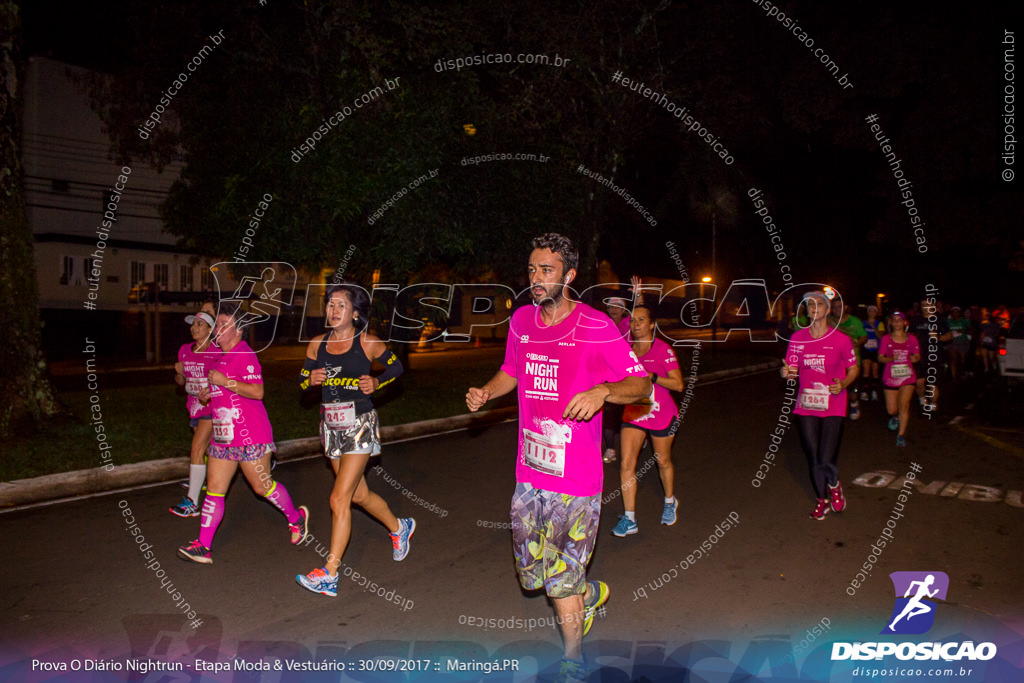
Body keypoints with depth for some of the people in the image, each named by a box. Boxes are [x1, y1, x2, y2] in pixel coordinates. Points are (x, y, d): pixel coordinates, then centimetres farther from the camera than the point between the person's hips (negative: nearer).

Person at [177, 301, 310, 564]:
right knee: (214, 489, 5)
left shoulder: (244, 355, -14)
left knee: (262, 486, 3)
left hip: (250, 437, -9)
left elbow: (257, 391, -24)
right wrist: (207, 395, 10)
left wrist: (224, 381, -27)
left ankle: (296, 518, 26)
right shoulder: (222, 357, 17)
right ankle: (203, 547, 9)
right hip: (223, 435, 9)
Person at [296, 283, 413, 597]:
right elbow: (302, 383, 10)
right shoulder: (317, 344, 3)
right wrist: (312, 379, -12)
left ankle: (329, 574, -2)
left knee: (339, 498, -10)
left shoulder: (367, 343, -9)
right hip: (331, 427, 6)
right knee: (360, 495, 18)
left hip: (360, 425, -6)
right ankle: (399, 527, 44)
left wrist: (376, 382, -12)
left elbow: (396, 367, 5)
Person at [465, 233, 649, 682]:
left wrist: (603, 391, -28)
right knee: (531, 573, 17)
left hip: (575, 478, -6)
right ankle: (590, 593, 48)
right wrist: (484, 393, 3)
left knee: (561, 582, 5)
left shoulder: (597, 328, -13)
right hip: (529, 472, 6)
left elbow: (642, 384, -9)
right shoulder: (522, 320, 5)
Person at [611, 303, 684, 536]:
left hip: (661, 414, -3)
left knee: (663, 462, 15)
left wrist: (652, 377, -25)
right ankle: (629, 519, 1)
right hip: (633, 412, 4)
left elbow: (678, 384, -15)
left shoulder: (663, 350, -12)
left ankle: (670, 502, 43)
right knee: (626, 464, -7)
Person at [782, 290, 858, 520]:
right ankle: (822, 500, 33)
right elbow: (792, 370, 8)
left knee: (827, 460, -9)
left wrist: (843, 384, -15)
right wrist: (788, 373, -16)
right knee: (813, 458, 9)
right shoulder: (797, 338, 2)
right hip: (806, 406, 3)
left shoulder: (841, 339, -5)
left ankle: (834, 485, 27)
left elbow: (853, 369, 5)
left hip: (833, 407, -2)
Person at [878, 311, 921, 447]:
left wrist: (915, 358, -13)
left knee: (904, 405, -16)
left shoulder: (911, 339, 3)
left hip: (907, 376, 0)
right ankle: (894, 417, 42)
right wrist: (891, 358, -20)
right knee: (891, 410, 3)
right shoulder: (886, 339, 0)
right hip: (890, 377, 0)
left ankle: (901, 435, -4)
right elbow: (880, 358, -1)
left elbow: (918, 357, 11)